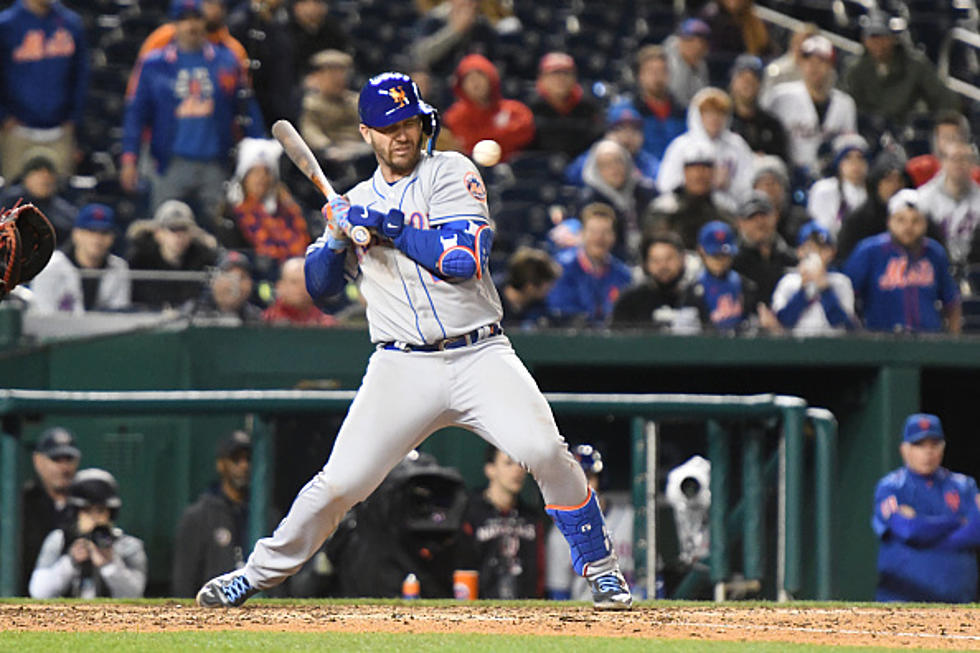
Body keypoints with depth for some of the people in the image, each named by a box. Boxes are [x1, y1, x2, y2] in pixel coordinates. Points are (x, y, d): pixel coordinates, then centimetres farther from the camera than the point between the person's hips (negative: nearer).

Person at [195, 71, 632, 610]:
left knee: (544, 451, -21)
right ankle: (259, 572, 11)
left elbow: (466, 257, -13)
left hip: (479, 357, -2)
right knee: (341, 482, -7)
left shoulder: (451, 173, 2)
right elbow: (320, 289, 15)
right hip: (402, 367, 2)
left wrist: (387, 226, -13)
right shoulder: (357, 201, 14)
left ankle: (600, 568, -3)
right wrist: (336, 238, -3)